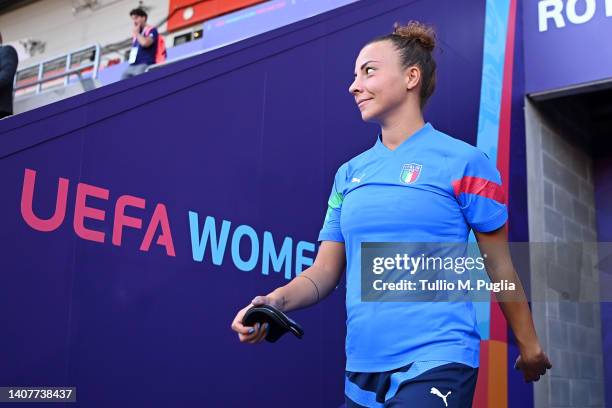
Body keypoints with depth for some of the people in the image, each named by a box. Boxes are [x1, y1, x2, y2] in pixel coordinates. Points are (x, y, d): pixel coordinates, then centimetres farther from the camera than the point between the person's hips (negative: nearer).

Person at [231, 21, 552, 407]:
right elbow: (325, 270, 8)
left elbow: (499, 266, 2)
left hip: (436, 364, -5)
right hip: (362, 371, 5)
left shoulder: (463, 162, -4)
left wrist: (529, 344, 10)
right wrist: (276, 301, -10)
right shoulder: (348, 174, 10)